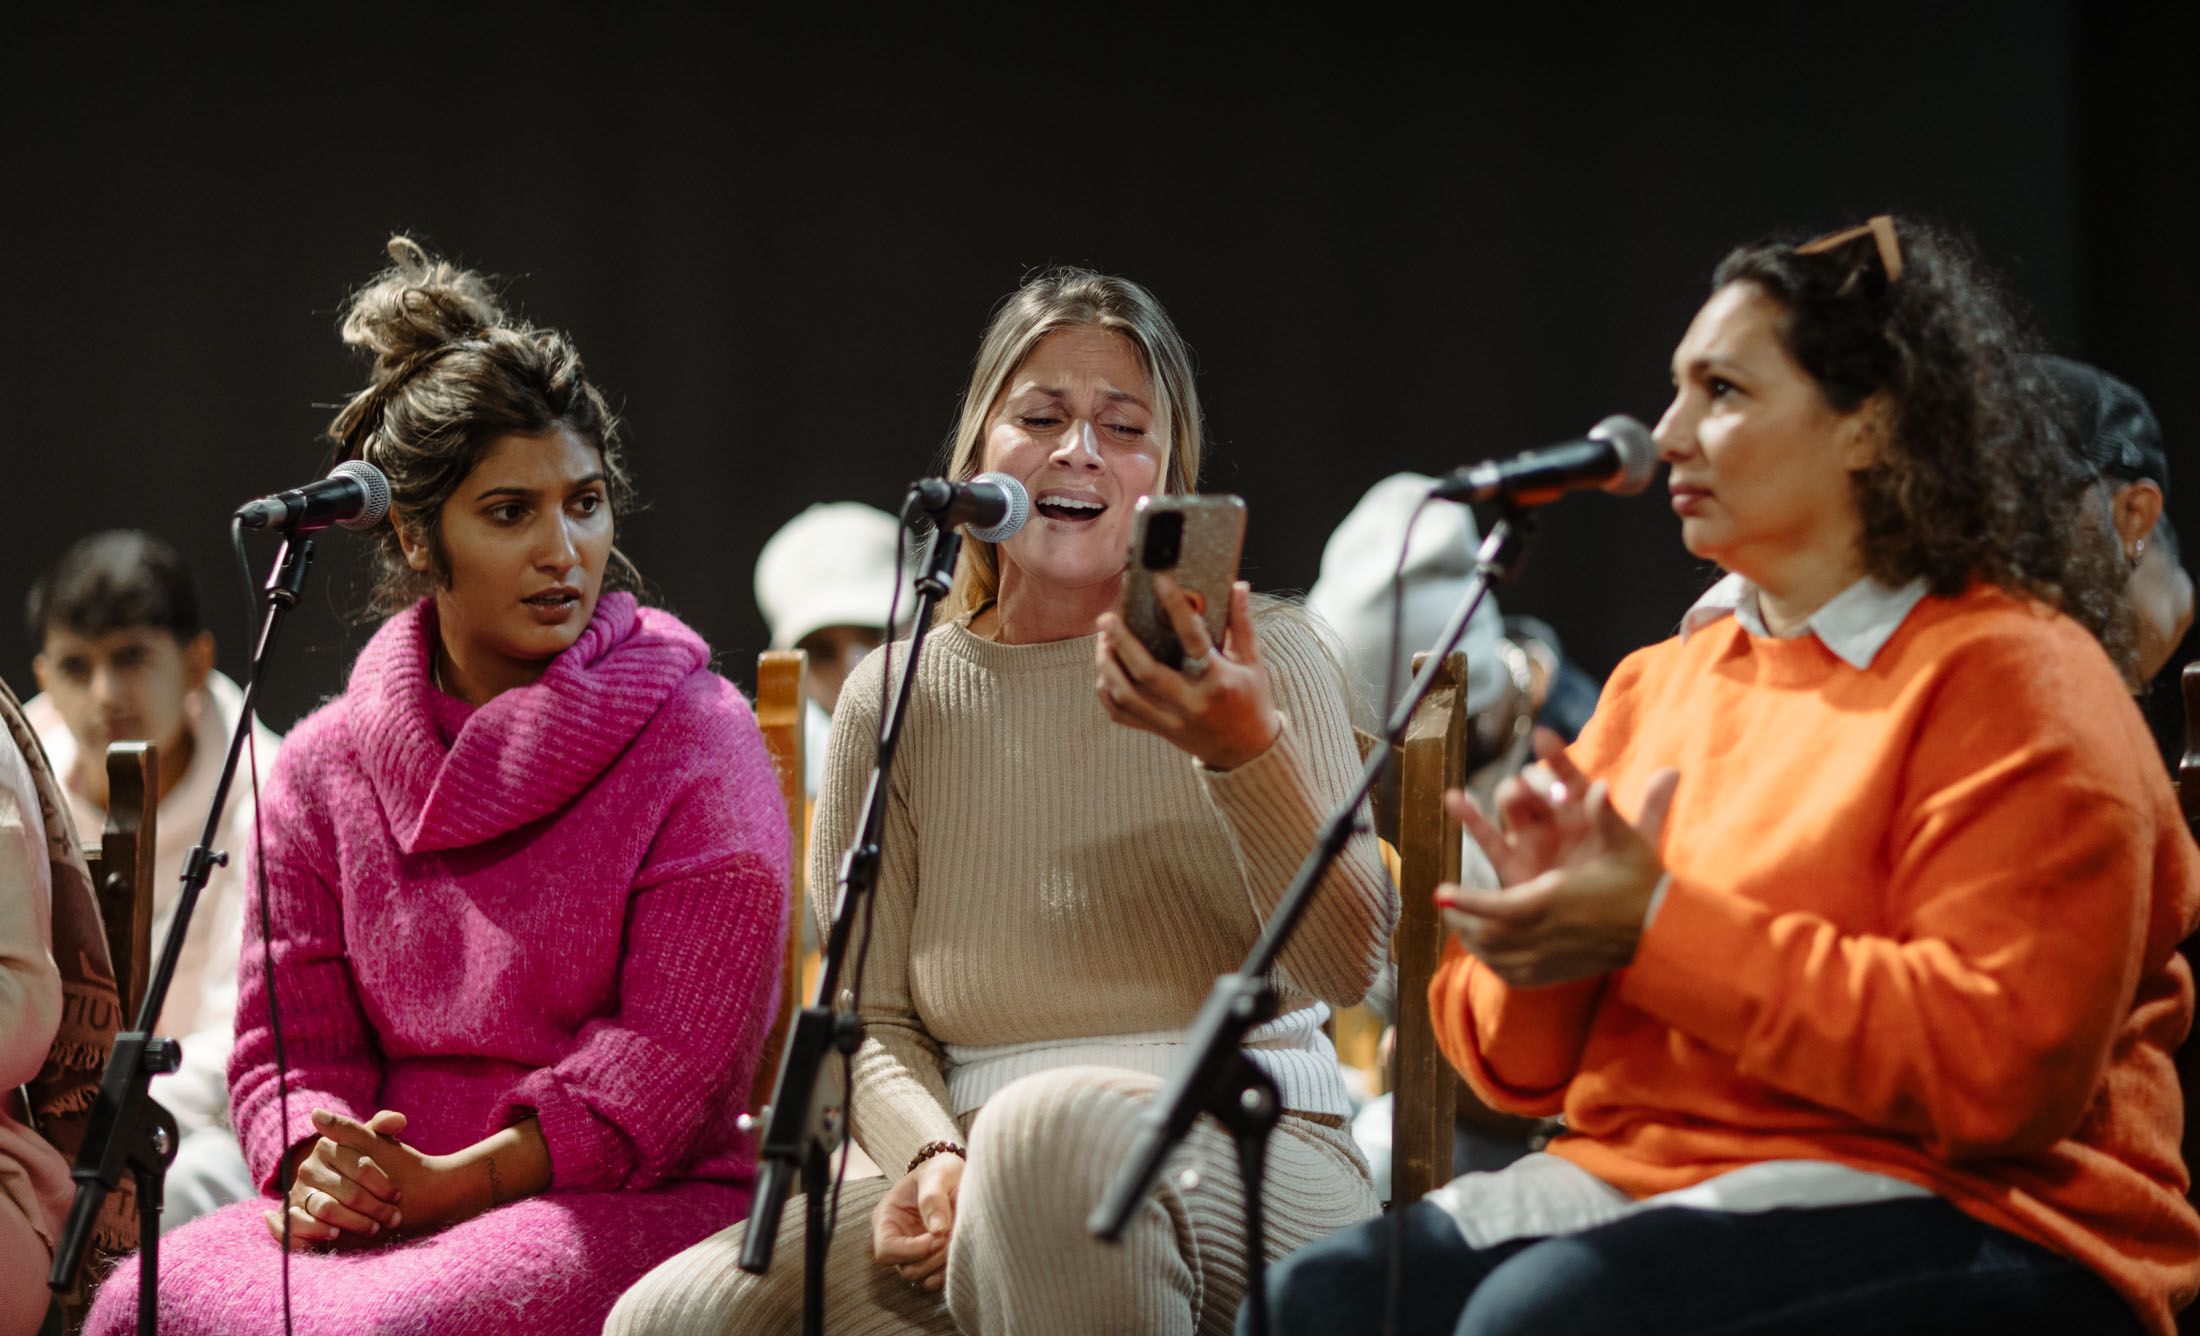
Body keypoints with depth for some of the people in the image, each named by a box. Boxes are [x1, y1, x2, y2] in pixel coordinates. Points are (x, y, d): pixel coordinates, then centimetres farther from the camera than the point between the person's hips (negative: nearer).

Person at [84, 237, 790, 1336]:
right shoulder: (326, 763, 13)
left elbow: (677, 1056, -8)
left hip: (638, 1202, -4)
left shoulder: (698, 741, 0)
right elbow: (288, 1034, 14)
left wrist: (453, 1181, -17)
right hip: (382, 1209, 5)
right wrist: (314, 1164, -11)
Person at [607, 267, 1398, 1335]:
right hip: (990, 1194, 2)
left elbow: (1347, 967, -9)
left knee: (1053, 1124, -38)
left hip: (1250, 1162, -2)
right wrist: (931, 1153, -11)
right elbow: (870, 1018, 11)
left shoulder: (1259, 662, 4)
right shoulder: (894, 699, 11)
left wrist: (1250, 755, -27)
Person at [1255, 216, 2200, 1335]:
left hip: (1950, 1210, -6)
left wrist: (1655, 930, -17)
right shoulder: (1662, 681, 19)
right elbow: (1513, 1063, 19)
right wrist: (1541, 912, -5)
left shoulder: (2013, 681, -4)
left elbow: (2003, 1068, -18)